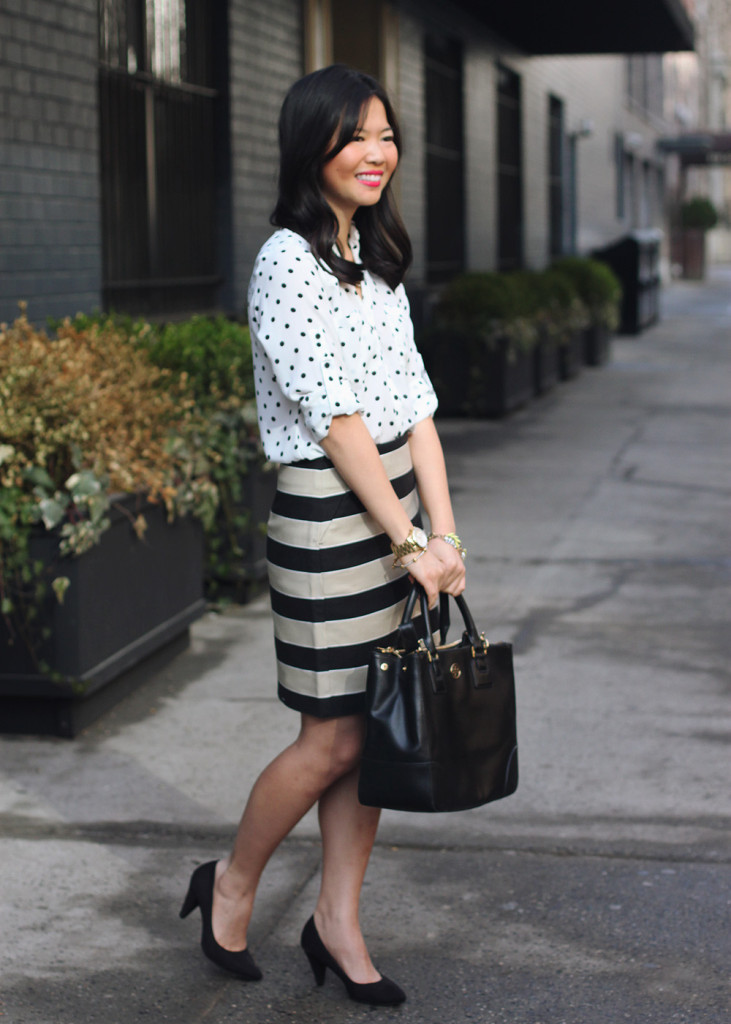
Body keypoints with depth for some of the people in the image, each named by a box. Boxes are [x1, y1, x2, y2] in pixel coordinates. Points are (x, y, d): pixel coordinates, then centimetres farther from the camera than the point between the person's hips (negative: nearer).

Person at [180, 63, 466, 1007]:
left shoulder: (377, 261, 13)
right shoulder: (288, 263, -13)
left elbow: (414, 405, 8)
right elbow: (337, 417, -17)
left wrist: (443, 532, 0)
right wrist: (407, 541, -17)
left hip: (393, 502, 8)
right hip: (325, 514, -8)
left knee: (377, 725, 10)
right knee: (333, 740, 0)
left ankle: (337, 922, 22)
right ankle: (231, 885, 23)